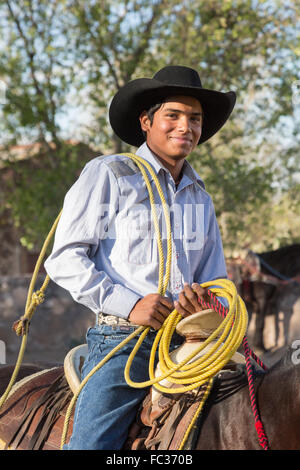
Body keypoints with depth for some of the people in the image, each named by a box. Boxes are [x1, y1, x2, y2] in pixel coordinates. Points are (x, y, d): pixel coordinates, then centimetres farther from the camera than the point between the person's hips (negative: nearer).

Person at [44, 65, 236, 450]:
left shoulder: (200, 197, 22)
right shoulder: (107, 175, 4)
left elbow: (216, 279, 25)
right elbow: (65, 260, -3)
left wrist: (203, 301, -1)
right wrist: (129, 304, -15)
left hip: (187, 346, 5)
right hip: (123, 342, -5)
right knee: (91, 443, -18)